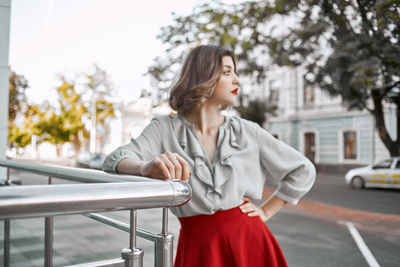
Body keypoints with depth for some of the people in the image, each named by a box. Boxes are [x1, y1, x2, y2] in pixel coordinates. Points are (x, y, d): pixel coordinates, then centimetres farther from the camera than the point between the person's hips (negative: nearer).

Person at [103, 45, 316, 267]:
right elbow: (115, 160, -18)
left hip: (248, 242, 2)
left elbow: (303, 171, 9)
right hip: (197, 247, -1)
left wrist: (266, 211, 3)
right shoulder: (165, 129, -3)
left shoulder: (247, 131, 1)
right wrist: (146, 167, -39)